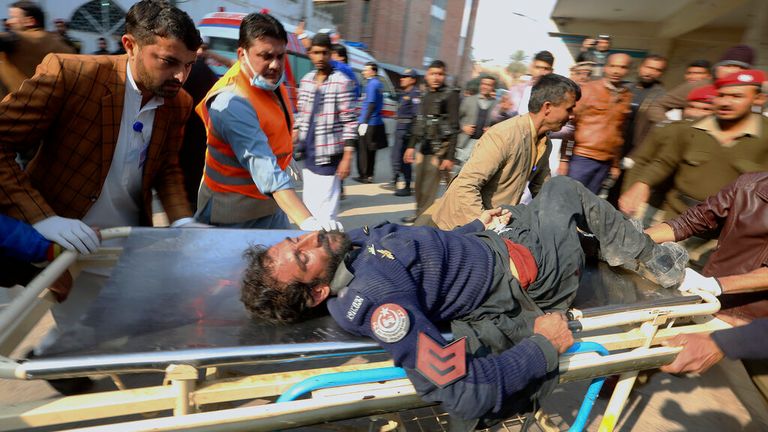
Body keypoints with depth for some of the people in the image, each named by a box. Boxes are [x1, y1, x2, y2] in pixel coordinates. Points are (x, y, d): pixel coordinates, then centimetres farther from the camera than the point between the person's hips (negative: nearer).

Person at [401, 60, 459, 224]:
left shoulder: (450, 95, -7)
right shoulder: (426, 95, 13)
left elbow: (453, 128, -12)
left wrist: (450, 157, -17)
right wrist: (411, 146, 18)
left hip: (440, 149, -7)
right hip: (423, 147, 7)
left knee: (429, 190, -5)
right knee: (419, 186, 13)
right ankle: (419, 214, 29)